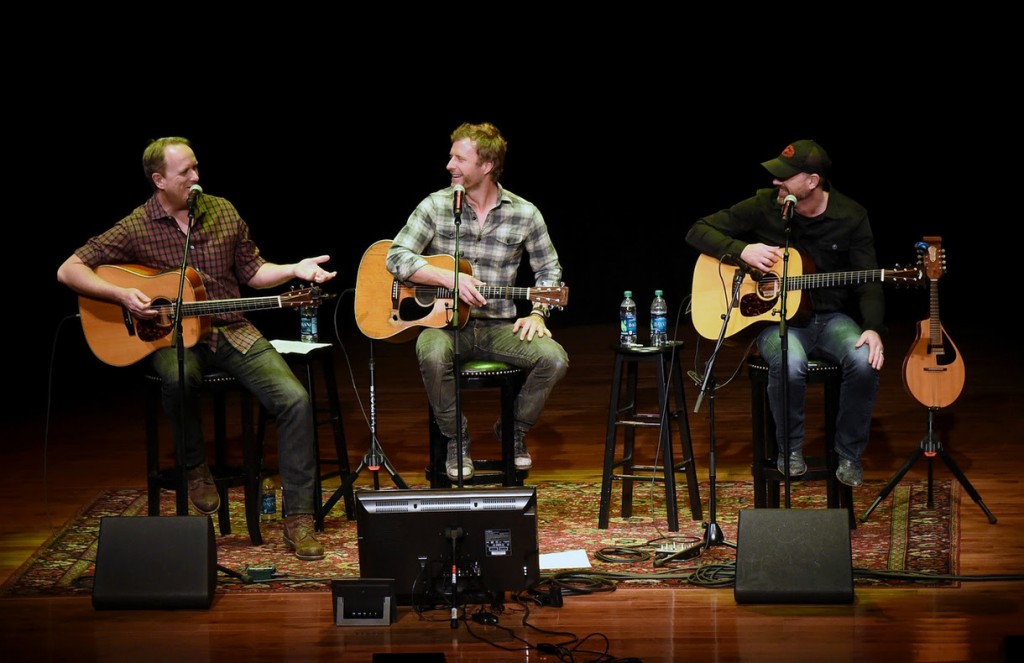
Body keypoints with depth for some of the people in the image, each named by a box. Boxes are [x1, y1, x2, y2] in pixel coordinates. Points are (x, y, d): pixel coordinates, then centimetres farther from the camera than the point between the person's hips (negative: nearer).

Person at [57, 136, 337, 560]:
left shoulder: (221, 211, 6)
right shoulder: (136, 228, -6)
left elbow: (252, 272, 15)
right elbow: (68, 271, -6)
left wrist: (295, 269, -2)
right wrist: (122, 295, -19)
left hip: (232, 331, 3)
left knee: (295, 399, -20)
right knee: (179, 377, -41)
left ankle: (298, 518, -12)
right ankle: (195, 469, -12)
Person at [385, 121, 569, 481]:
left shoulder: (524, 213, 1)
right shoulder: (436, 205, -2)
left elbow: (549, 269, 11)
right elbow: (397, 257, -9)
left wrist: (538, 314, -6)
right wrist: (449, 278, -22)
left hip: (499, 327, 2)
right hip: (445, 321, -2)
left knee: (554, 357, -25)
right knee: (432, 355, -37)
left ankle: (514, 430, 5)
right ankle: (456, 438, -10)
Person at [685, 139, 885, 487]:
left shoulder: (851, 217, -4)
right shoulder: (764, 206, -5)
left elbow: (868, 282, -6)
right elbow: (698, 231, 0)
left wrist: (872, 329, -23)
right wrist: (742, 250, -18)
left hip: (832, 318, 1)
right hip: (777, 319, -1)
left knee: (864, 361, -31)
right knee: (790, 363, -37)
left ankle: (849, 455, -8)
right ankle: (790, 450, -9)